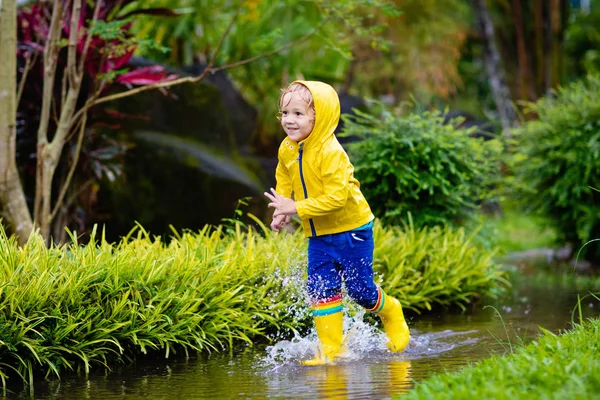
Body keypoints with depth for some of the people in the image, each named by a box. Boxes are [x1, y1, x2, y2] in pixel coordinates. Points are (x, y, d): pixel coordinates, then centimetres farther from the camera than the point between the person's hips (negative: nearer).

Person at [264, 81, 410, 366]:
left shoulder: (330, 152, -26)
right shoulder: (287, 150, -2)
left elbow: (336, 196, -31)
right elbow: (284, 182, 17)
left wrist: (296, 207, -32)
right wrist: (282, 211, 0)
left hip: (351, 231, -6)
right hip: (318, 236, 6)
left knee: (359, 289, 3)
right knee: (321, 289, -1)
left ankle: (391, 314, 34)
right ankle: (330, 350, 5)